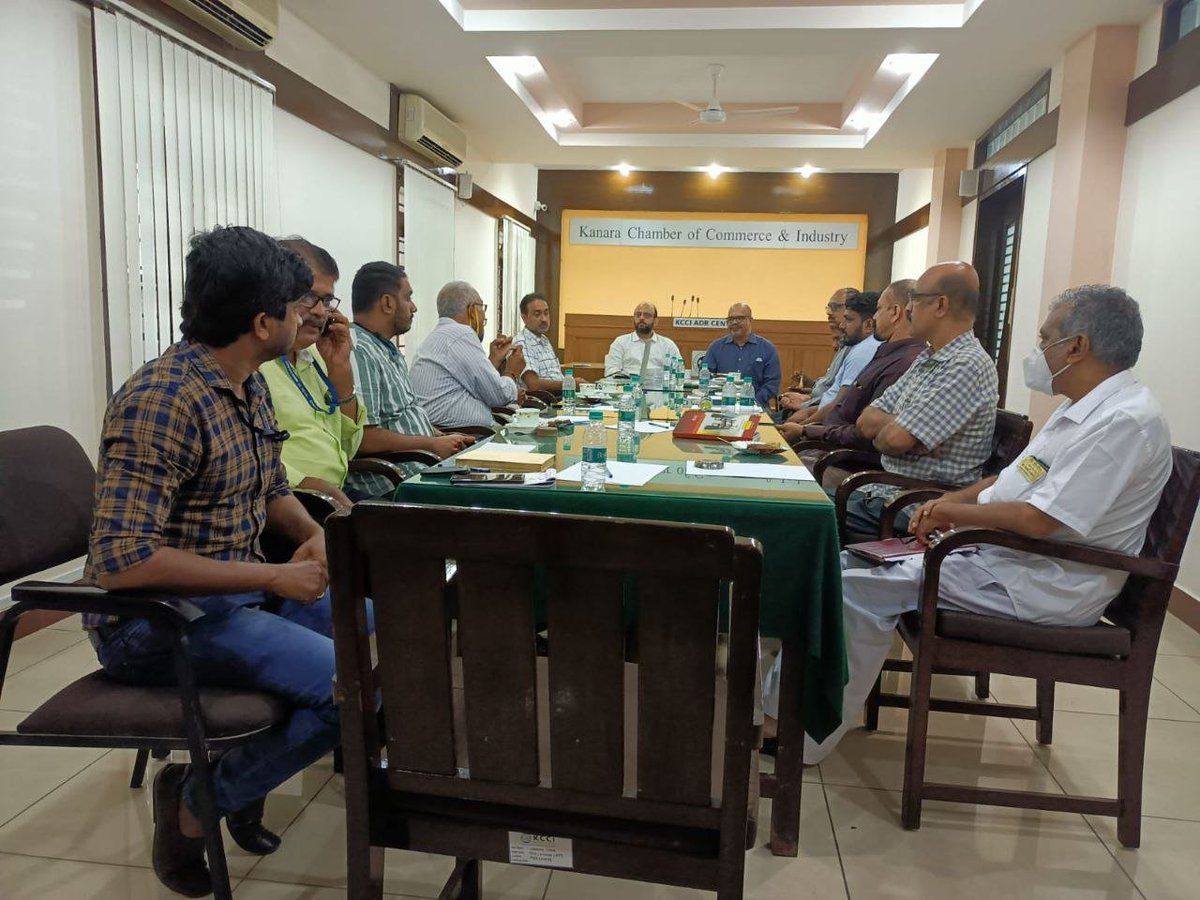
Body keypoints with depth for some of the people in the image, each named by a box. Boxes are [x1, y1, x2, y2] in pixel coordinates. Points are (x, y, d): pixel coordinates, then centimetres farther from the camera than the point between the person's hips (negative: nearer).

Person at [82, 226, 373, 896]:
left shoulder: (251, 385, 5)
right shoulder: (161, 403, -24)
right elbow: (123, 561, -29)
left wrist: (314, 533, -5)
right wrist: (275, 577, -26)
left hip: (240, 590, 9)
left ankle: (245, 772, 19)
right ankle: (196, 801, 2)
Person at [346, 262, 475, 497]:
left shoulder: (390, 351, 20)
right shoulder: (357, 352, -14)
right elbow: (363, 438, -22)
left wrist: (444, 438, 10)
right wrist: (433, 445, -12)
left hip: (425, 468, 10)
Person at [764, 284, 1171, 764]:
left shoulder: (1125, 420, -19)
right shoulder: (1084, 408, 14)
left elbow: (1039, 520, -26)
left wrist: (954, 512, -12)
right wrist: (952, 500, 5)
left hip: (1042, 586, -10)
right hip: (1004, 556, 10)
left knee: (860, 587, -20)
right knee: (850, 565, 1)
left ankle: (805, 737, -8)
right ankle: (782, 698, 2)